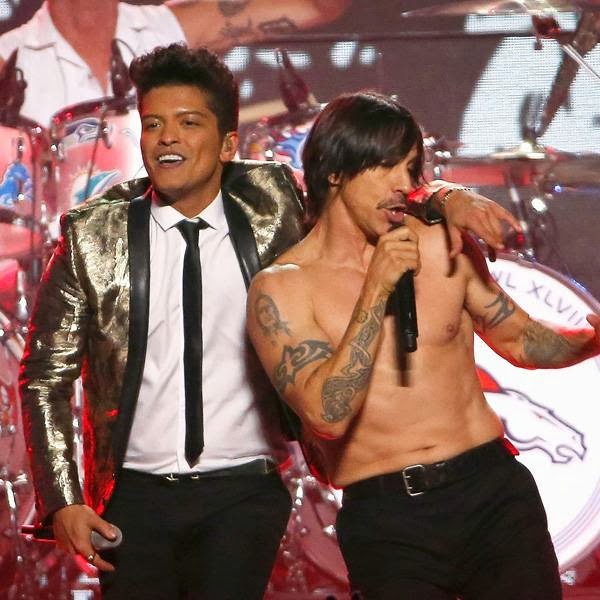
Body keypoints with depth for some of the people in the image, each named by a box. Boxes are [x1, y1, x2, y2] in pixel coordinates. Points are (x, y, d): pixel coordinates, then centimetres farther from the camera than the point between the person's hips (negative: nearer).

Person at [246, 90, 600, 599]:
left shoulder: (442, 247, 6)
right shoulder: (281, 288, -4)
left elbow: (520, 338, 18)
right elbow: (329, 415, -16)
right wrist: (377, 290, -16)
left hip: (492, 487, 3)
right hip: (385, 520, -3)